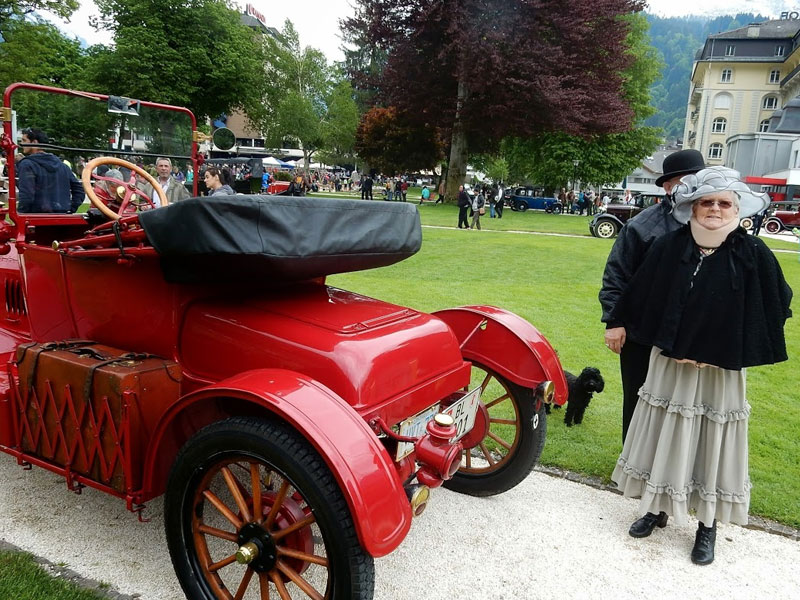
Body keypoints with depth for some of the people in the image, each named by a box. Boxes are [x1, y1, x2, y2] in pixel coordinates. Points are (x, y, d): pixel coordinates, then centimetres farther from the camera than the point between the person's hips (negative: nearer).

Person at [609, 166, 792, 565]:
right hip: (669, 362, 2)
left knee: (712, 442, 9)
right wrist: (619, 325, 8)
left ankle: (707, 526, 26)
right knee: (664, 436, 13)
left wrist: (743, 349, -5)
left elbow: (776, 306, -2)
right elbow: (641, 296, 7)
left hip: (721, 368, -2)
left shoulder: (754, 254, -8)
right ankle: (657, 508, 31)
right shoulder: (668, 247, -2)